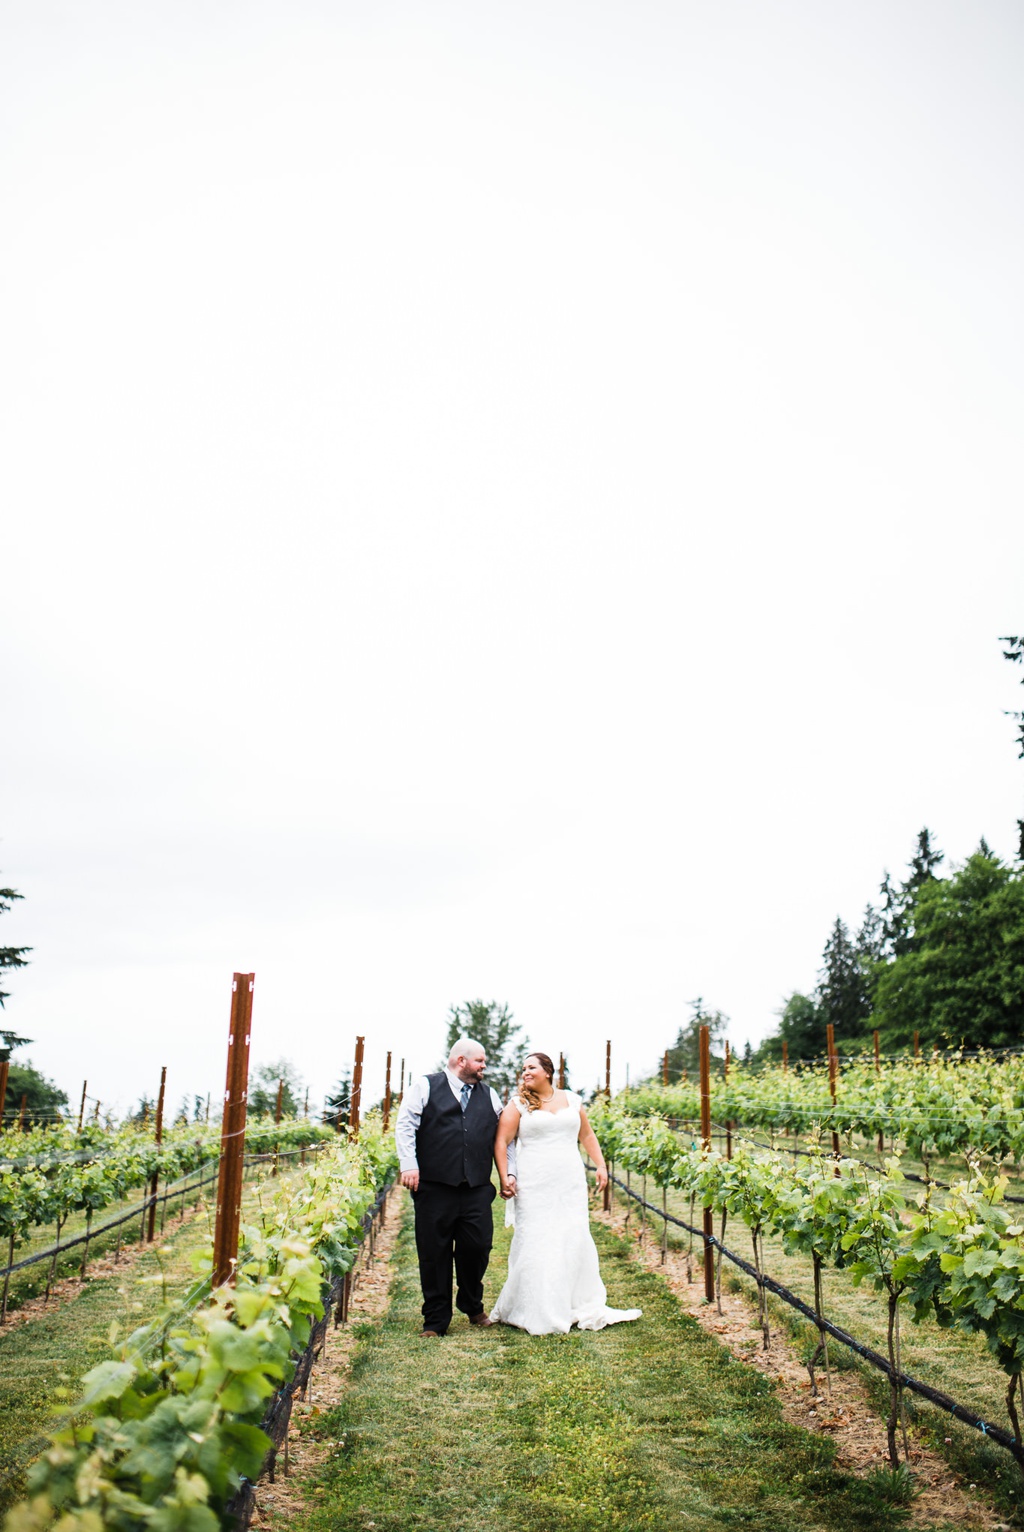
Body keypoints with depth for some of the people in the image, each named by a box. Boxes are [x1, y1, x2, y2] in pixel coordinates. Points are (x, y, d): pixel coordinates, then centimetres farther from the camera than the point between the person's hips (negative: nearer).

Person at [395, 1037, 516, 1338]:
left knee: (477, 1248, 1)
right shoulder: (425, 1087, 5)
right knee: (434, 1254, 1)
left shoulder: (488, 1094, 19)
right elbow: (405, 1126, -3)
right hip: (434, 1187, -3)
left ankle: (473, 1306, 27)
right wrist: (409, 1165, -14)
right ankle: (436, 1320, 14)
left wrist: (509, 1172, 13)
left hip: (477, 1189, 3)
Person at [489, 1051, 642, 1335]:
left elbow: (587, 1135, 19)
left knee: (576, 1241, 2)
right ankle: (537, 1314, 8)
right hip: (534, 1186, -3)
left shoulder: (571, 1100, 11)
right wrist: (504, 1177, -12)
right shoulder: (519, 1104, 2)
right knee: (536, 1244, -3)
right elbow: (501, 1142, -3)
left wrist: (600, 1165, 11)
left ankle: (583, 1307, 13)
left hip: (571, 1184, 3)